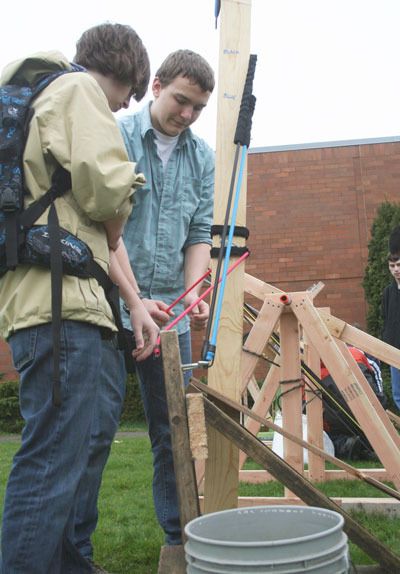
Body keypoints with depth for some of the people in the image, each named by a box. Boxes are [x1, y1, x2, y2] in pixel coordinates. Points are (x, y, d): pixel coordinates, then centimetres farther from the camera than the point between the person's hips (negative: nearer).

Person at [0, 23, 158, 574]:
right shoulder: (79, 88, 0)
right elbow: (105, 184, -18)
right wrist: (114, 227, 5)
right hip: (61, 301, -11)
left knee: (62, 458, 19)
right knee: (53, 462, -9)